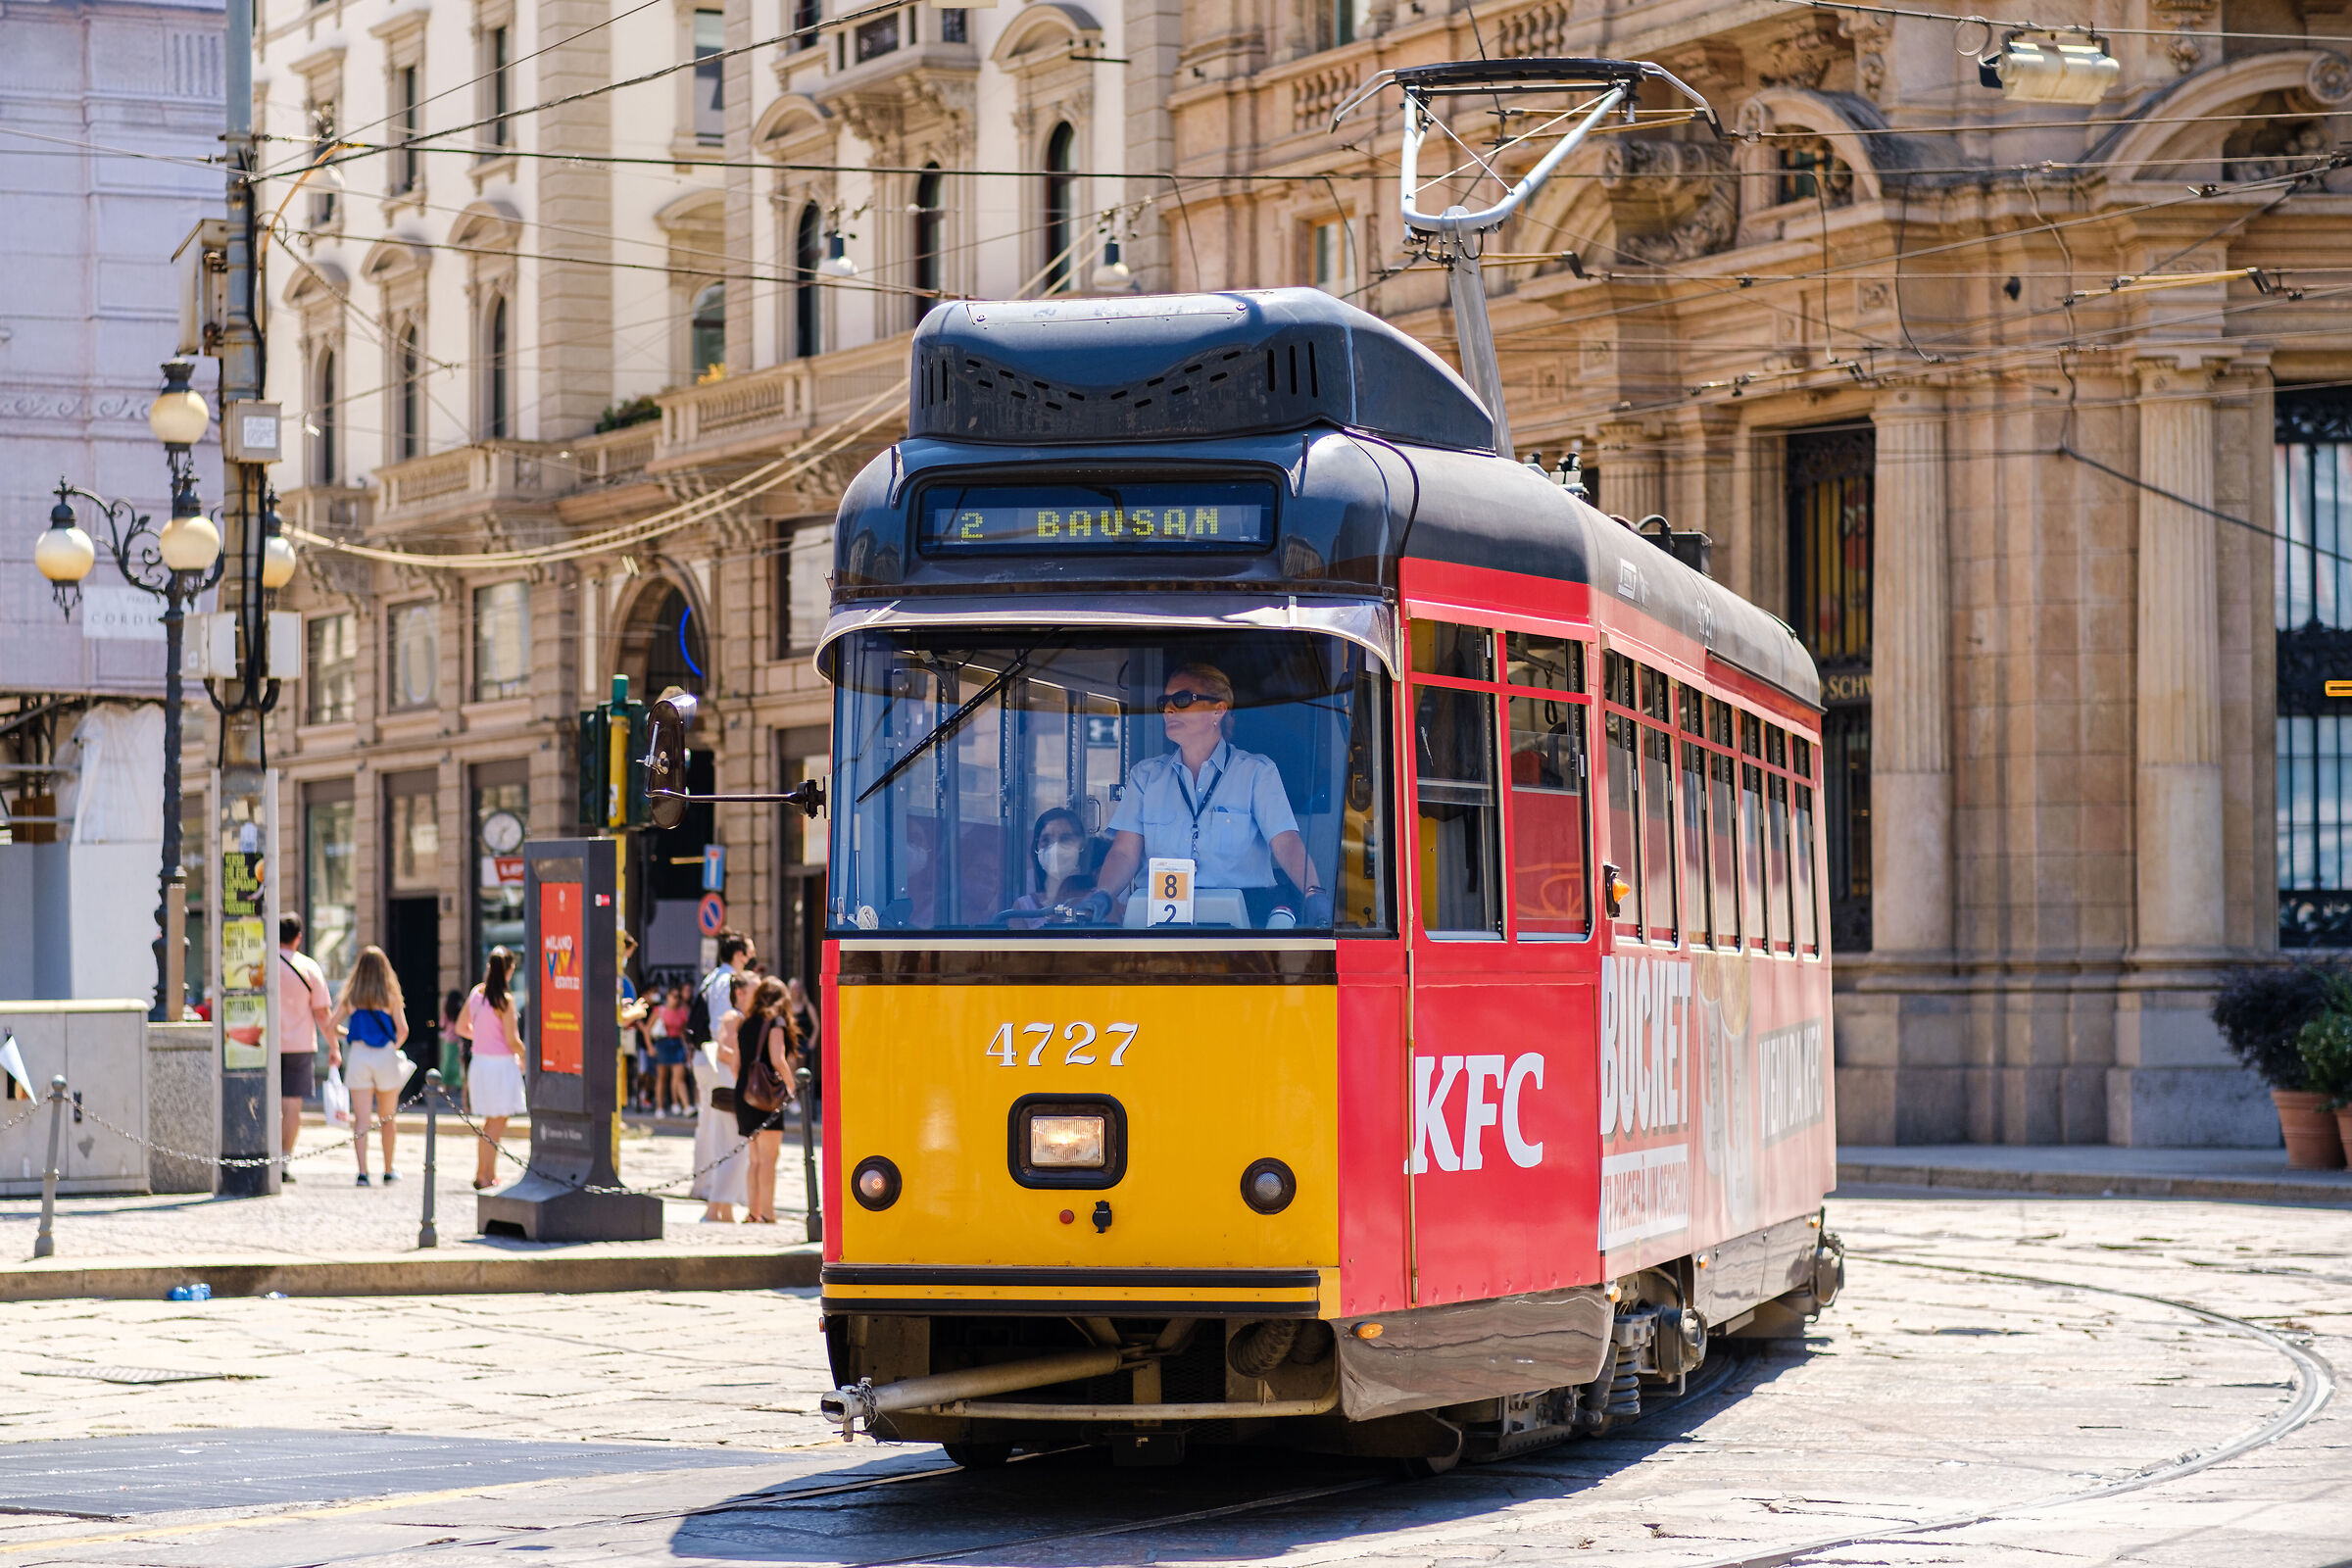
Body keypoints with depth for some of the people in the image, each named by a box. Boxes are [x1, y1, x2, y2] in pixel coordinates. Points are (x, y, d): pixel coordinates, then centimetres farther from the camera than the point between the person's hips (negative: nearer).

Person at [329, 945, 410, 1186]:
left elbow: (331, 1025, 2)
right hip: (385, 1057, 0)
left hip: (358, 1056, 0)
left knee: (360, 1119, -2)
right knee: (387, 1118, 15)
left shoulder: (351, 997, 4)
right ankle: (388, 1170, 24)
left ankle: (362, 1171, -15)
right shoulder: (390, 996, 0)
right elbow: (403, 1030, -6)